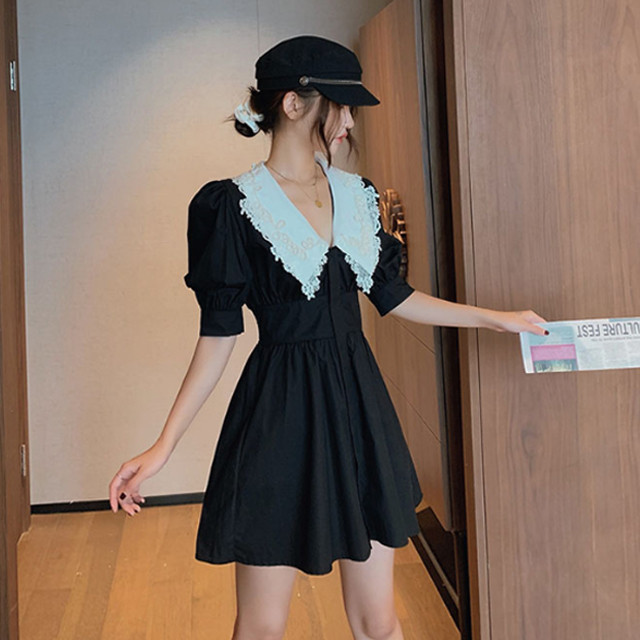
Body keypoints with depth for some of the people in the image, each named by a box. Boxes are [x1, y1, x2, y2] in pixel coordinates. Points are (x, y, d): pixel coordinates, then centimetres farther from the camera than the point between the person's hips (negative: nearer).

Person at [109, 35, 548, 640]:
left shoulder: (355, 194, 9)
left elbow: (394, 296, 16)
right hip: (281, 415, -5)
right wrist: (163, 446, -11)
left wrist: (497, 318, 17)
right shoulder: (235, 205, -8)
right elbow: (218, 333, -7)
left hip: (359, 407, 5)